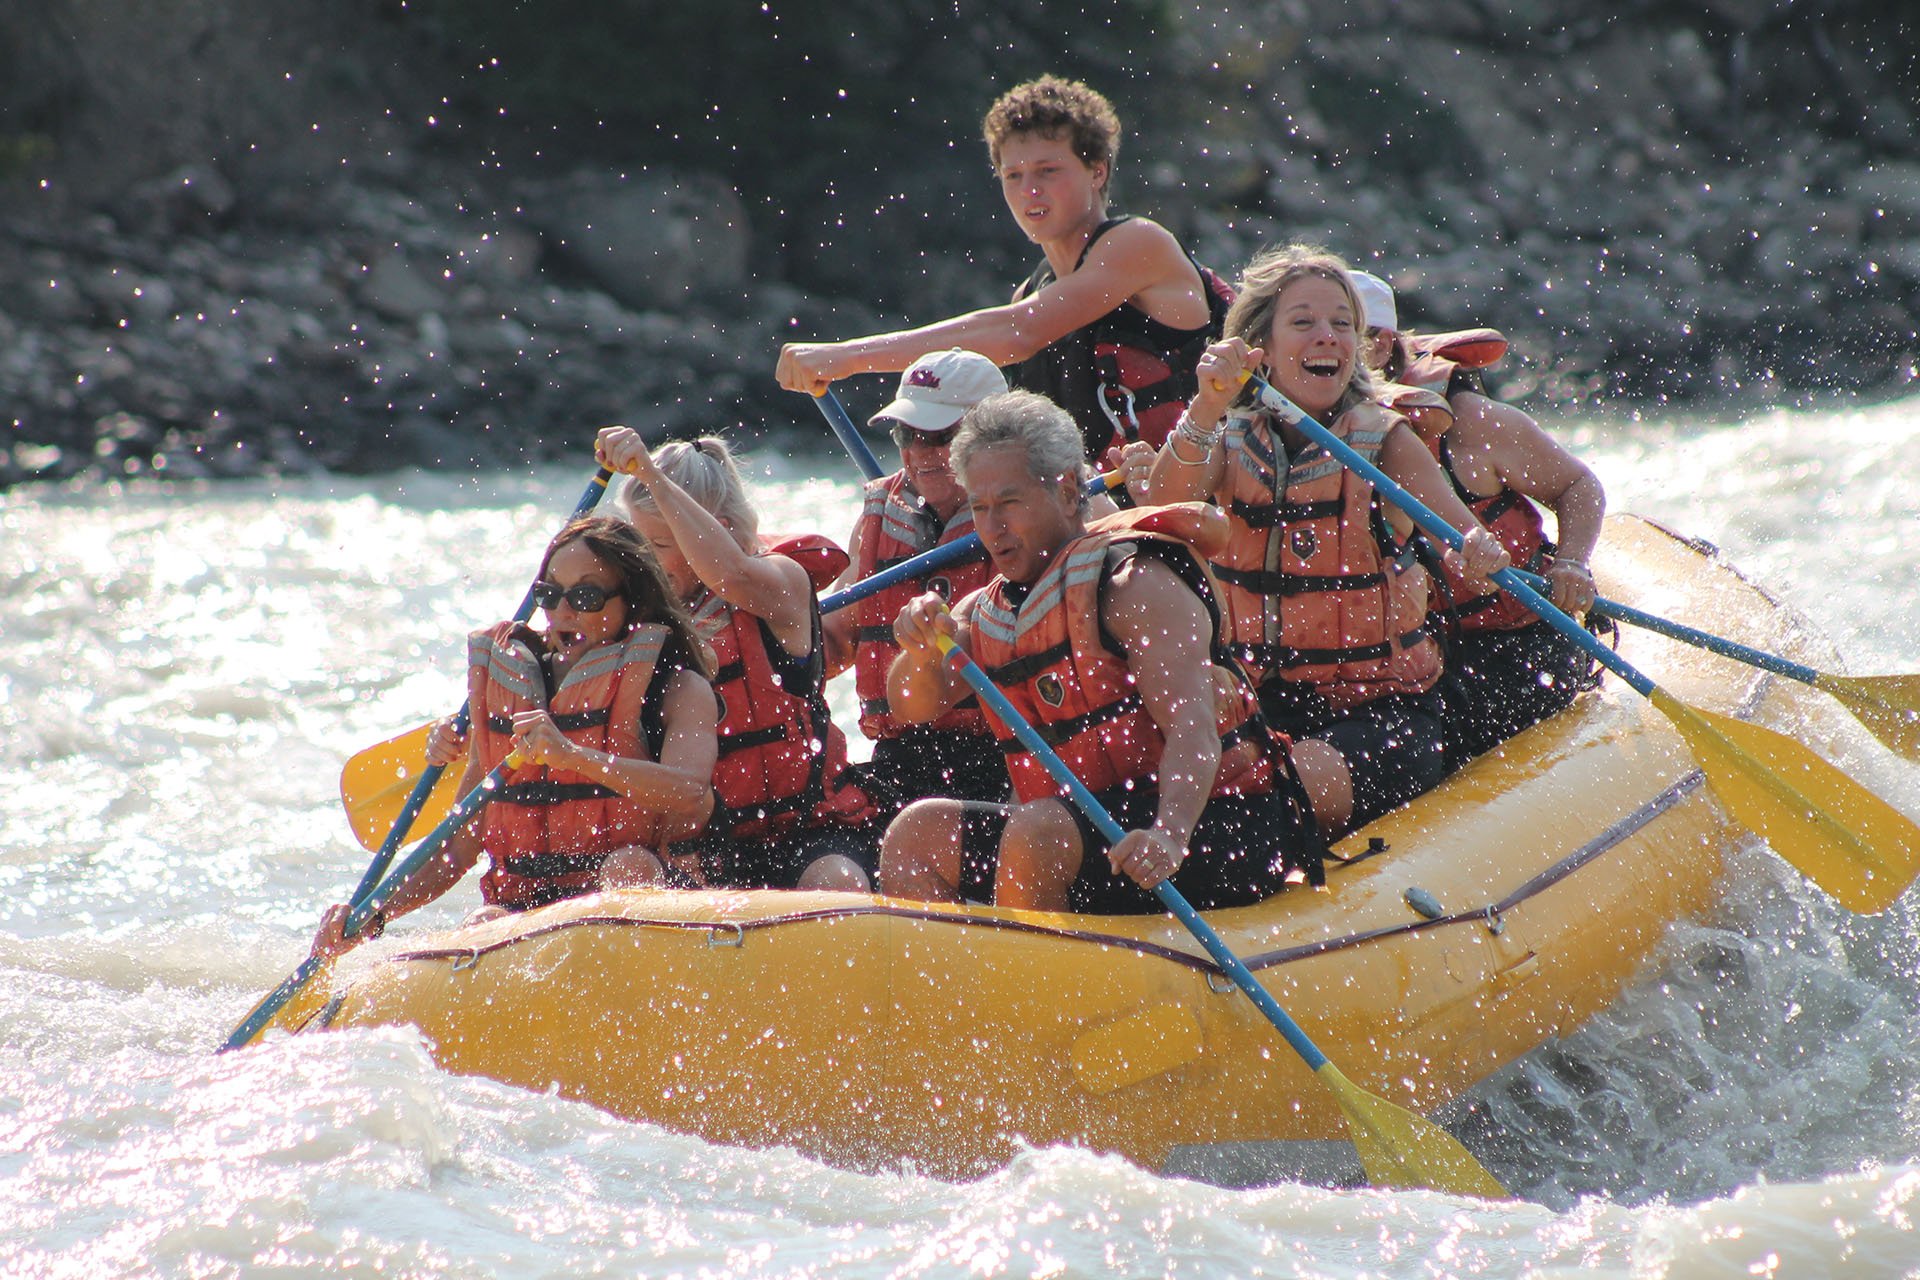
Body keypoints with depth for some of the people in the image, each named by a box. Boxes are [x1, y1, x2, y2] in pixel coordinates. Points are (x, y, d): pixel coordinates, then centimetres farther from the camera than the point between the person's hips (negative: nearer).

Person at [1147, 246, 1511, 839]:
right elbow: (1163, 512, -17)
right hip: (1259, 707, 2)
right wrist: (1208, 408, -33)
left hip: (1382, 713, -2)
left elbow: (1468, 541, -16)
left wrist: (1480, 554, -41)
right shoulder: (1232, 444, 4)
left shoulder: (1384, 443, -2)